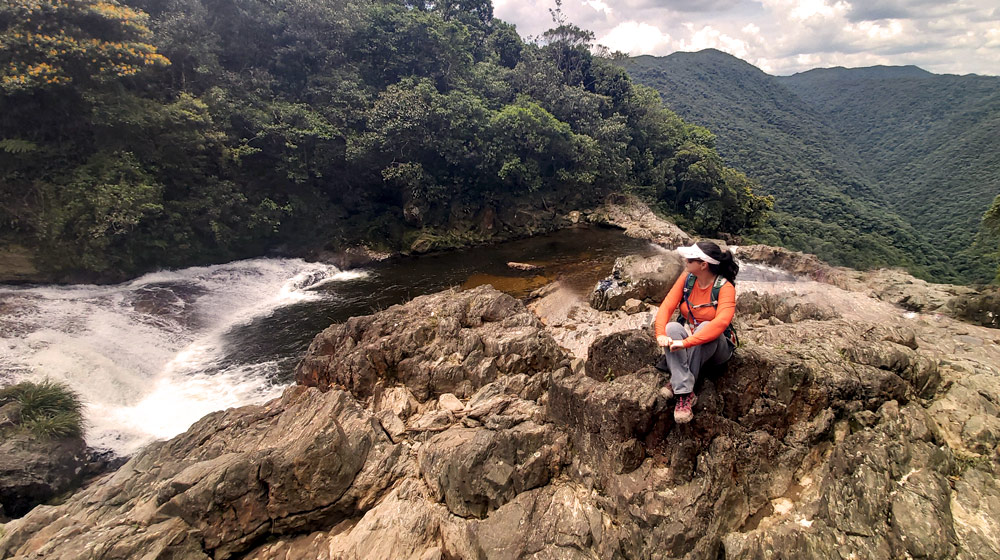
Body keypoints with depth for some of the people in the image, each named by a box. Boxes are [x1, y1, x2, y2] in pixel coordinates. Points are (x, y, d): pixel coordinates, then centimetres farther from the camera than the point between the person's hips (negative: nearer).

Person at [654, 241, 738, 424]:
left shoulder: (725, 287, -19)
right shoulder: (687, 278, -5)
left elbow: (721, 322, -35)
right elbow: (667, 306, -12)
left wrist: (686, 342, -43)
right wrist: (661, 334, -31)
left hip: (715, 346, -4)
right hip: (688, 334, 4)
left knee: (704, 326, -35)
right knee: (673, 328, -28)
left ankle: (677, 384, -29)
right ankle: (685, 393, -37)